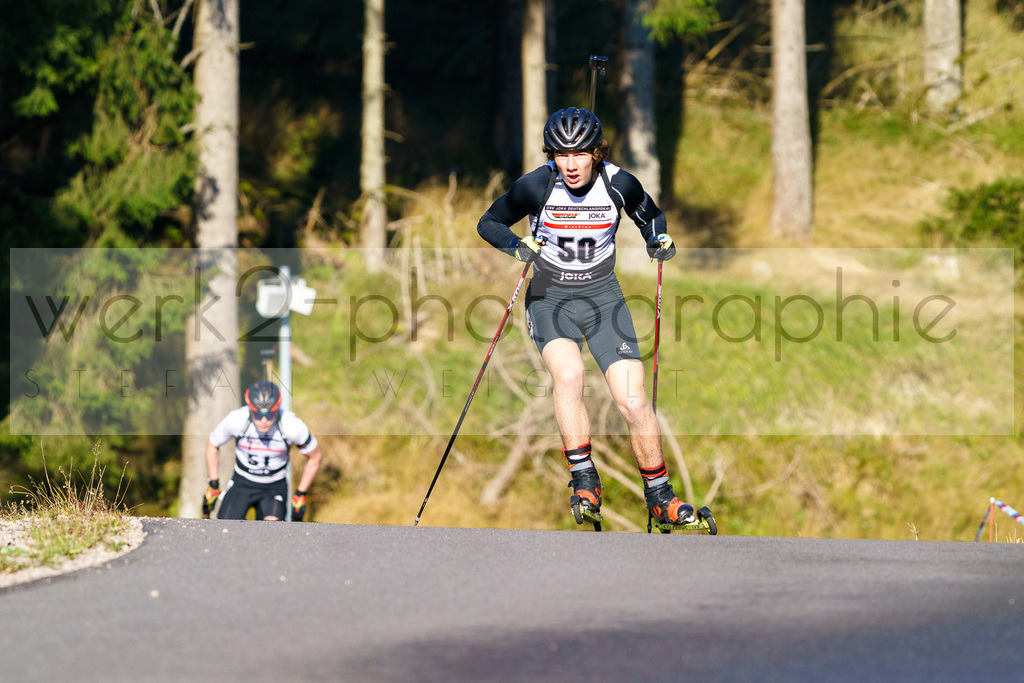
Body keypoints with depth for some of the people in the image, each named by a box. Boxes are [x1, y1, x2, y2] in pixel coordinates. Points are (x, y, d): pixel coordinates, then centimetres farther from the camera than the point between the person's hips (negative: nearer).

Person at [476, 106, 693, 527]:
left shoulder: (619, 184, -10)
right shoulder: (536, 185, -14)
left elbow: (650, 217, 11)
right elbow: (489, 223, -1)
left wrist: (659, 240, -10)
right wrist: (518, 245, -20)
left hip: (603, 295, 1)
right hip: (550, 297, -1)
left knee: (633, 400, -9)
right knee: (568, 372, -32)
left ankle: (659, 497, 8)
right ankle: (584, 481, -24)